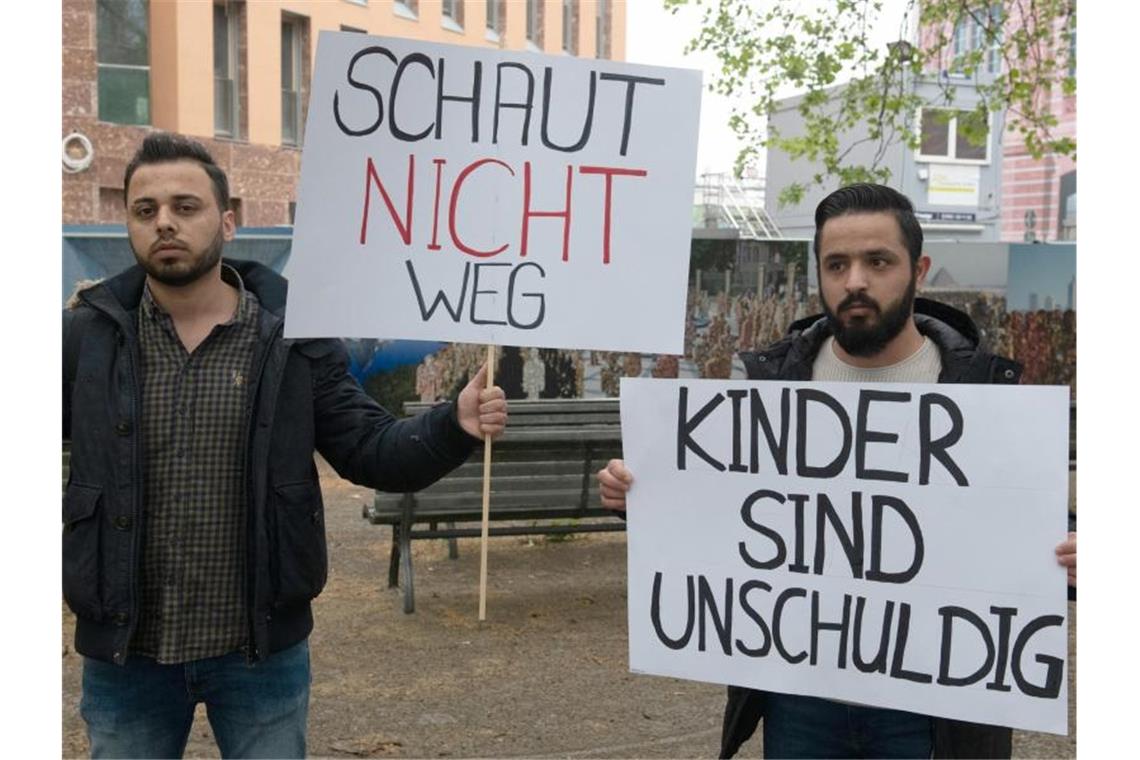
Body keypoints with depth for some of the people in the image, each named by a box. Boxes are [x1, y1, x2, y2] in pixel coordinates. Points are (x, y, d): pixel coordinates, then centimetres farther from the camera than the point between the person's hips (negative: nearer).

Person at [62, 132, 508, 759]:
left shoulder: (294, 336, -4)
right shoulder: (86, 336, -2)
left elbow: (371, 451, -4)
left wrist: (453, 426, -21)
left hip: (261, 650, -1)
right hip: (123, 653, 1)